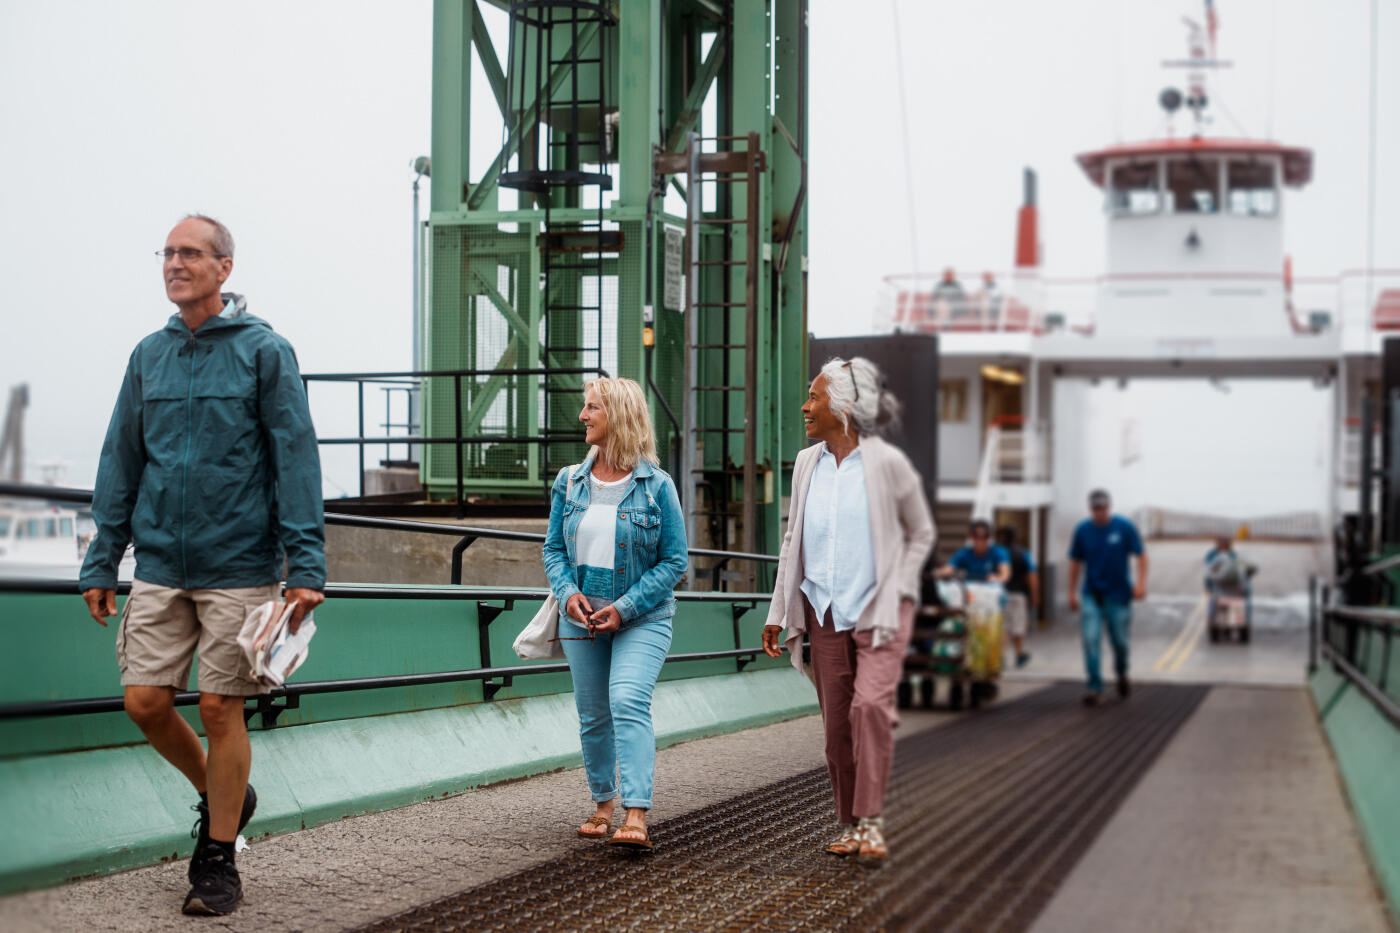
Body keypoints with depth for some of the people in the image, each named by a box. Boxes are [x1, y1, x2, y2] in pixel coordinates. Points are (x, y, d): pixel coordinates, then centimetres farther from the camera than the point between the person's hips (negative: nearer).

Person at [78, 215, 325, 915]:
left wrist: (306, 566, -13)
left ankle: (217, 861, 13)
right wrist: (101, 563, 9)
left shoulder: (264, 351, -4)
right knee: (145, 701, 0)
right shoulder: (149, 356, 9)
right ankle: (220, 793, 28)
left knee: (220, 709, 0)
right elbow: (121, 463, 13)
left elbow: (295, 461, -7)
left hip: (238, 566, -4)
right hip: (160, 567, 4)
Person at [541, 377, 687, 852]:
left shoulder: (657, 486, -7)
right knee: (592, 715, 10)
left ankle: (636, 817, -27)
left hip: (642, 619, -4)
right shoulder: (569, 482, 5)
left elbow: (674, 560, -6)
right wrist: (568, 593, -10)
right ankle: (602, 803, 29)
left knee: (629, 702, -21)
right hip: (582, 618, 4)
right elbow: (553, 549, 11)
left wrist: (626, 607, -15)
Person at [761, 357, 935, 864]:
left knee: (871, 704, -21)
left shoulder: (887, 463, -6)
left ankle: (870, 822, -17)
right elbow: (793, 541, 16)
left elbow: (921, 533, 6)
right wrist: (777, 612, 13)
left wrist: (896, 589, -4)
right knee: (836, 722, 5)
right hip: (824, 609, 5)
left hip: (878, 608, -5)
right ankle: (849, 823, 16)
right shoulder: (807, 464, 8)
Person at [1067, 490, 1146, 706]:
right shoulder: (1082, 530, -1)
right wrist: (1072, 592, 7)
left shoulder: (1125, 527, -6)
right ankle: (1094, 686, -7)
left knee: (1119, 641, 9)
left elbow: (1141, 555, -2)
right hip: (1092, 596, 1)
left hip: (1118, 595, -1)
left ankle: (1122, 674, 38)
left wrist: (1141, 582, -14)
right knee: (1090, 639, -11)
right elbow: (1076, 562, 8)